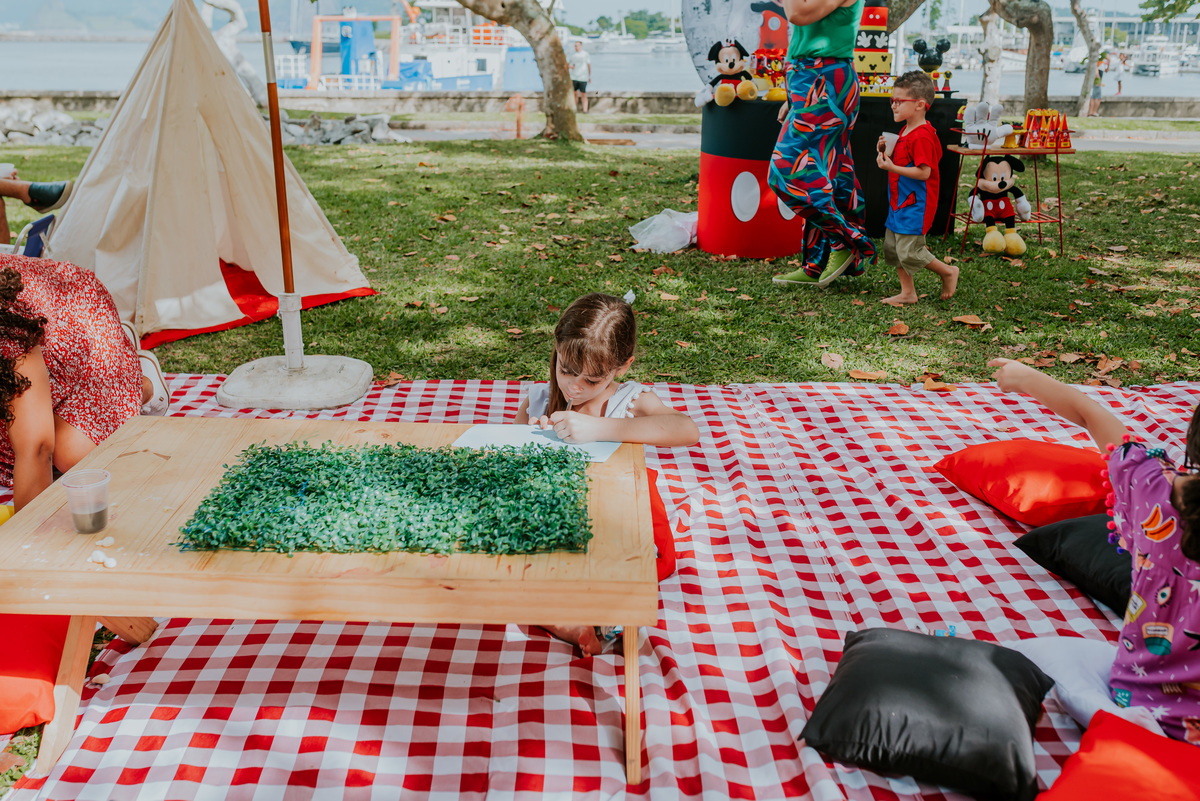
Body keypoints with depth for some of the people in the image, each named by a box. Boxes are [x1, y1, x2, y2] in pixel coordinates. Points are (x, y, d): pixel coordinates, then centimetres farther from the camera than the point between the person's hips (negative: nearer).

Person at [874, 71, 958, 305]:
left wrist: (892, 168, -25)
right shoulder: (906, 131, 12)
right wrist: (885, 152, 4)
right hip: (900, 201, 10)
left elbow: (924, 172, -24)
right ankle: (908, 292, 19)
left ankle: (948, 272, 15)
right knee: (891, 247, 11)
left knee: (909, 252, -7)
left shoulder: (921, 136, -19)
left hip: (915, 204, -10)